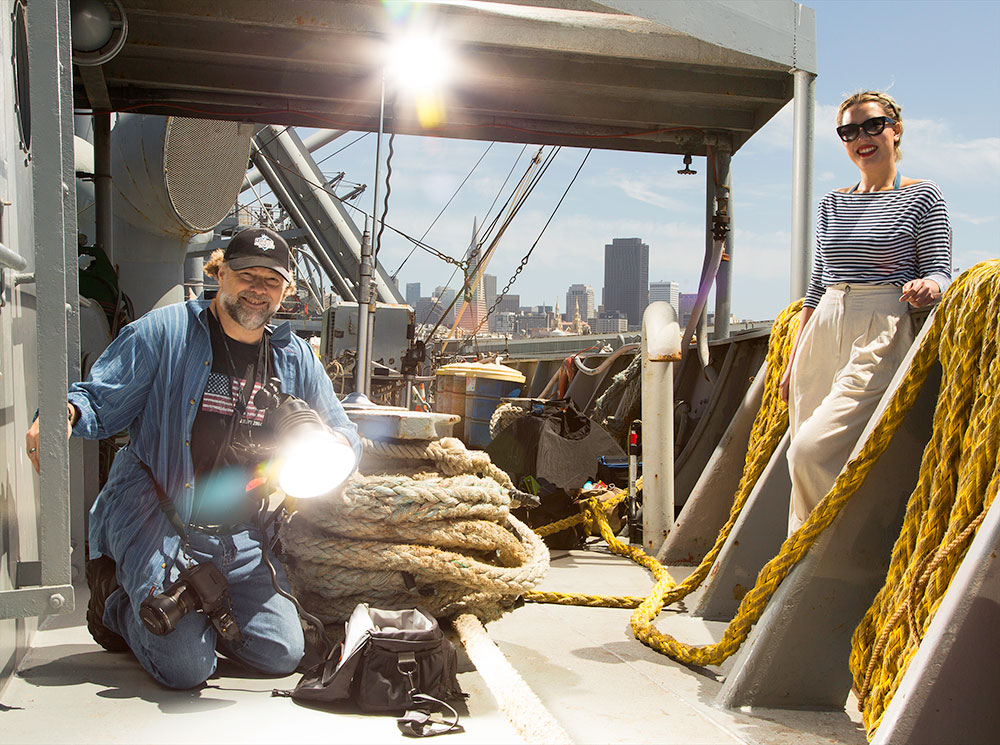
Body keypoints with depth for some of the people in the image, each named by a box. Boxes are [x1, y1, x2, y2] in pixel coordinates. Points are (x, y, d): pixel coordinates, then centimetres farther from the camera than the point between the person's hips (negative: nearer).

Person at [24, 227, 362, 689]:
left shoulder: (295, 358, 7)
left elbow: (346, 438, 9)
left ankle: (194, 610, 24)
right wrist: (64, 411, -28)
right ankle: (115, 602, 18)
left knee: (282, 655, -2)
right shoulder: (166, 331, -4)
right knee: (186, 668, -13)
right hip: (159, 525, -4)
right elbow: (98, 399, -4)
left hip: (242, 540, 5)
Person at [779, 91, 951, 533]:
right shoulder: (832, 204, 17)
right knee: (804, 456, 2)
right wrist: (793, 360, 16)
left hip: (880, 335, -6)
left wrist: (926, 287, -27)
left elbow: (940, 272, -2)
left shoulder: (922, 197, 2)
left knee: (813, 451, -19)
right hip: (823, 335, 6)